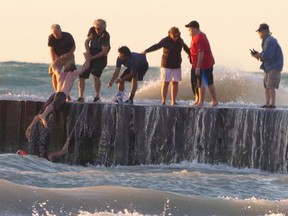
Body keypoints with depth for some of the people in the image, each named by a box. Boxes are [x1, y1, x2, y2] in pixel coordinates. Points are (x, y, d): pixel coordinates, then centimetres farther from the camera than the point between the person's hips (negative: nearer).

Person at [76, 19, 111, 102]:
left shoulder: (106, 36, -18)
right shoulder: (92, 30, -3)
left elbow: (104, 51, -18)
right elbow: (87, 41, 10)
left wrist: (93, 57, -21)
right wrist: (88, 51, -7)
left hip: (100, 58, -5)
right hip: (91, 57, 5)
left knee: (96, 75, -26)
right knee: (81, 76, -5)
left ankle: (97, 96, -10)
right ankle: (81, 97, 3)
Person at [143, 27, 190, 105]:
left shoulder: (180, 41, 3)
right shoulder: (165, 41, -12)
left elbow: (186, 49, 21)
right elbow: (156, 46, -23)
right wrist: (146, 51, -35)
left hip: (176, 65, 4)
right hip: (166, 65, -4)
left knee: (175, 83, 2)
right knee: (165, 83, -7)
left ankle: (173, 101, 8)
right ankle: (163, 101, -5)